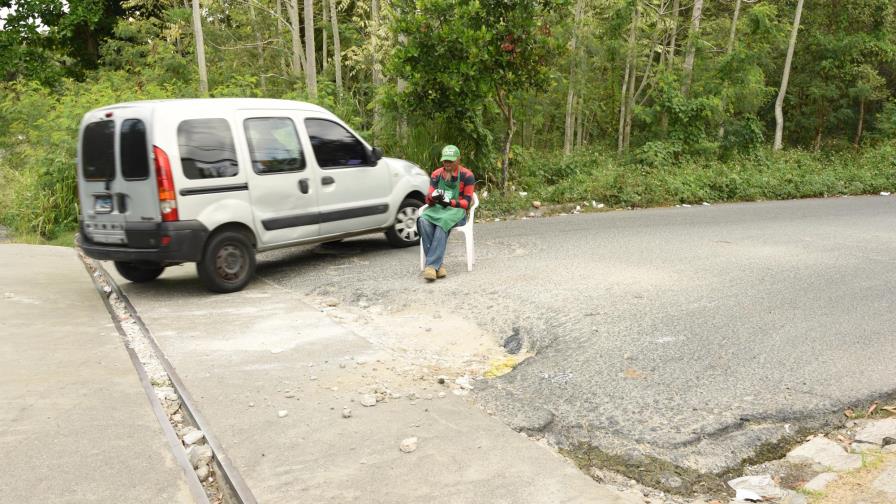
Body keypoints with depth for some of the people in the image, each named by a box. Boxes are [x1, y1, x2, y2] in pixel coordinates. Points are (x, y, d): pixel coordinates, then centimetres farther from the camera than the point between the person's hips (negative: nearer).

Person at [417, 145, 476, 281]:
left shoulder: (466, 175, -2)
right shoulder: (436, 175, 8)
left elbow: (467, 202, -4)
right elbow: (428, 199, 4)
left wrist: (450, 202, -23)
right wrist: (433, 198, -22)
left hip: (457, 210, -3)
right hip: (437, 209, 3)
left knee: (443, 222, -39)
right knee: (423, 221, -33)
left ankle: (432, 265, -40)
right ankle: (438, 264, -35)